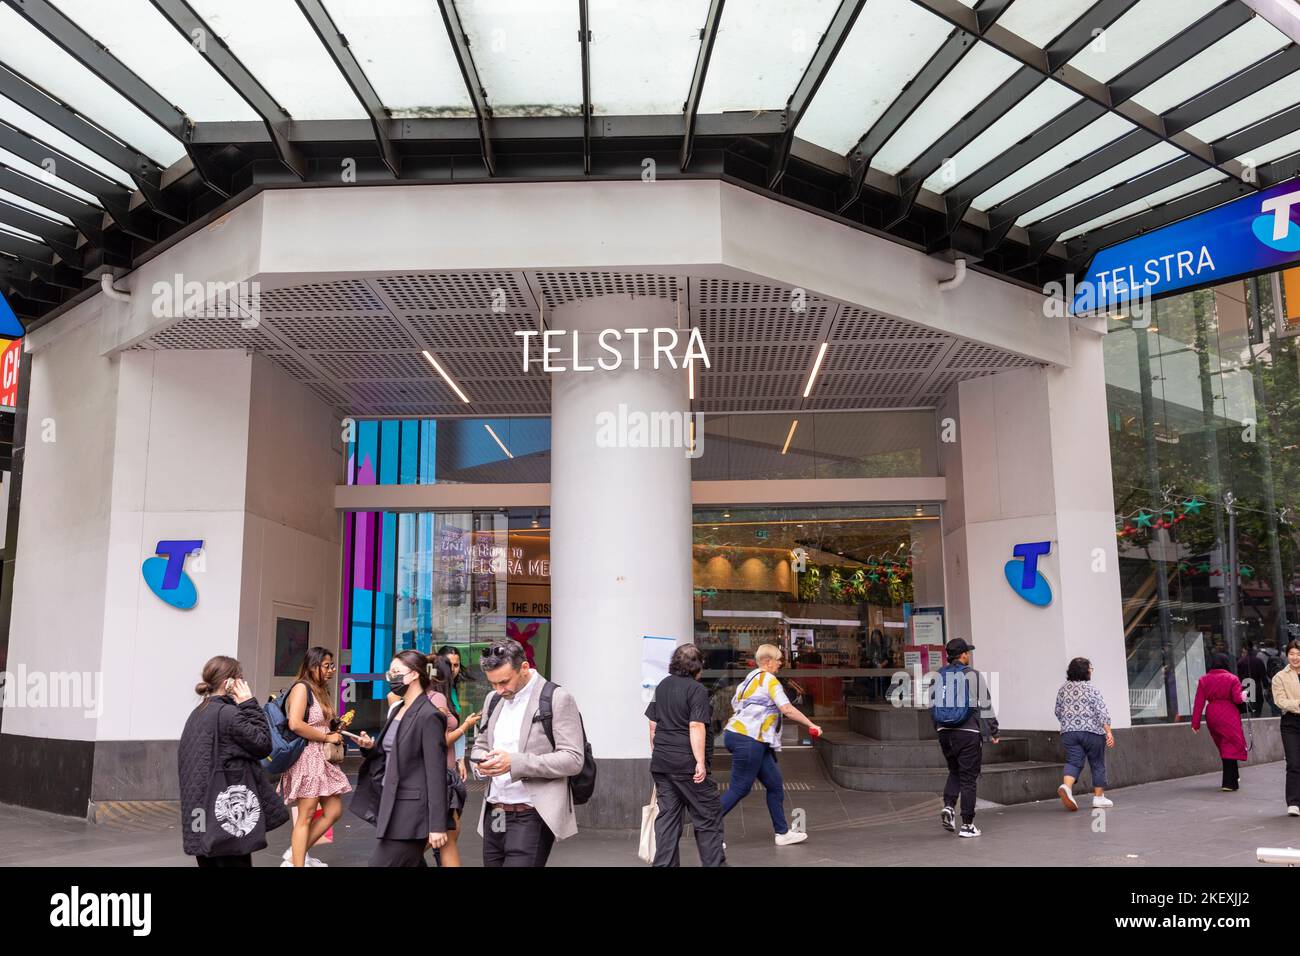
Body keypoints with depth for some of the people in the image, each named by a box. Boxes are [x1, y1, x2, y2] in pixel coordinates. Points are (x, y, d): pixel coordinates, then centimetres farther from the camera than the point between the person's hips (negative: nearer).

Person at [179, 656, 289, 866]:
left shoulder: (198, 714, 12)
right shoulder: (229, 713, -15)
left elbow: (184, 757, 17)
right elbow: (263, 744, -9)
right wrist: (250, 705, -7)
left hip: (203, 810, 9)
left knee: (211, 862, 13)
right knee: (234, 862, -1)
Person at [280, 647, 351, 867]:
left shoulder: (321, 690, 16)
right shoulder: (302, 687, -11)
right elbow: (295, 724, -24)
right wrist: (327, 737, -17)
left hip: (323, 758, 9)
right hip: (307, 757, -9)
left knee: (334, 811, 10)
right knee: (306, 816, -4)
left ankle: (295, 854, 22)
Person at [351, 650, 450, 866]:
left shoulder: (428, 716, -15)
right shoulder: (398, 710, 12)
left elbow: (436, 774, -18)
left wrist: (437, 825, -20)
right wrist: (371, 747, -1)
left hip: (410, 812, -9)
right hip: (391, 806, 9)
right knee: (412, 863, 14)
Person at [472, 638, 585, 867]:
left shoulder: (557, 699, -8)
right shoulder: (493, 699, 14)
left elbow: (573, 760, -12)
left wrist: (515, 762, -21)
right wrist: (482, 761, -1)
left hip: (532, 817, -6)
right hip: (494, 815, 7)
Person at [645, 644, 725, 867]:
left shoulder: (661, 686, 12)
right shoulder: (697, 689, -10)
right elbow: (696, 726, -19)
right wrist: (701, 762, -19)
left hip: (661, 760, 7)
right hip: (687, 762, -7)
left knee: (667, 815, 11)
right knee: (708, 815, 5)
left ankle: (664, 863, 11)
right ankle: (713, 862, 8)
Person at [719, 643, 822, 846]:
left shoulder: (751, 678, 16)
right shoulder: (769, 680, -11)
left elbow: (735, 705, 19)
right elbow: (787, 709, -19)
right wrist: (811, 725, -13)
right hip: (748, 740, -10)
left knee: (775, 785, 11)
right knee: (740, 788, -4)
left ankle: (783, 833, 16)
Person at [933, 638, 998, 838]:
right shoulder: (973, 675, -8)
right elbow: (985, 705, -7)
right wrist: (992, 732, 1)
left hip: (945, 732, 5)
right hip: (968, 733, -5)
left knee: (954, 772, 21)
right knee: (968, 778, 2)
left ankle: (948, 806, -1)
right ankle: (967, 825, 5)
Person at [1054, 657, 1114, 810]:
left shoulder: (1063, 689, 9)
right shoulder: (1091, 688, -6)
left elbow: (1058, 712, 15)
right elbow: (1102, 712, -12)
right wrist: (1108, 732, -12)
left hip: (1068, 732, 4)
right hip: (1092, 731, -3)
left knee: (1073, 762, 1)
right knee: (1097, 764, 11)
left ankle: (1066, 786, -25)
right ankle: (1099, 797, 15)